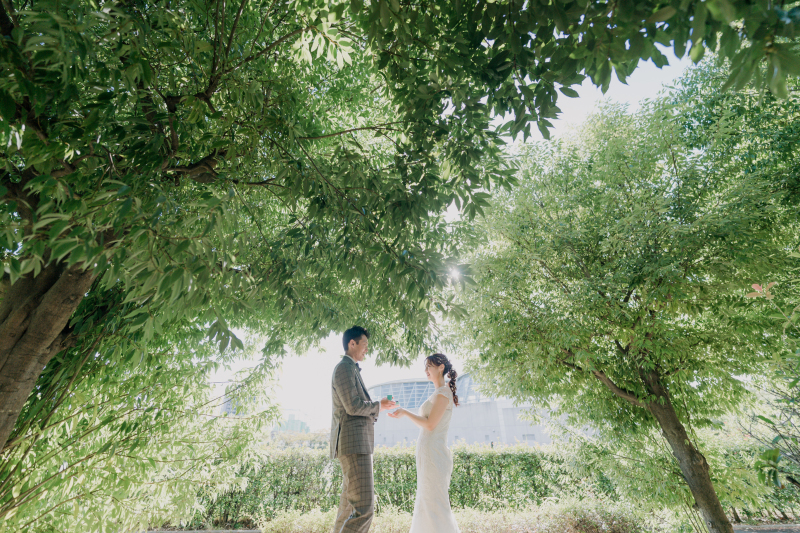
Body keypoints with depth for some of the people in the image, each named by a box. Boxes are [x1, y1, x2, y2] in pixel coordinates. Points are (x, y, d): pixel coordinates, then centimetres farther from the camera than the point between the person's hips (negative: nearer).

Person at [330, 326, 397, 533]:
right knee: (364, 507, -11)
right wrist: (378, 406, -3)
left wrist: (377, 407, 11)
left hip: (356, 444, 11)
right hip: (353, 444, -11)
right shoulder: (344, 368, -12)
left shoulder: (350, 370, 22)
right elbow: (353, 406, -19)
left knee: (349, 506, 15)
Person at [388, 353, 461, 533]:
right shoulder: (439, 393, 15)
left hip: (434, 454, -10)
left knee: (435, 503, -2)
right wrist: (403, 415, 13)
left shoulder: (443, 393, -13)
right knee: (426, 503, 15)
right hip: (429, 454, 10)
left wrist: (405, 412, -9)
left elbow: (430, 424, -18)